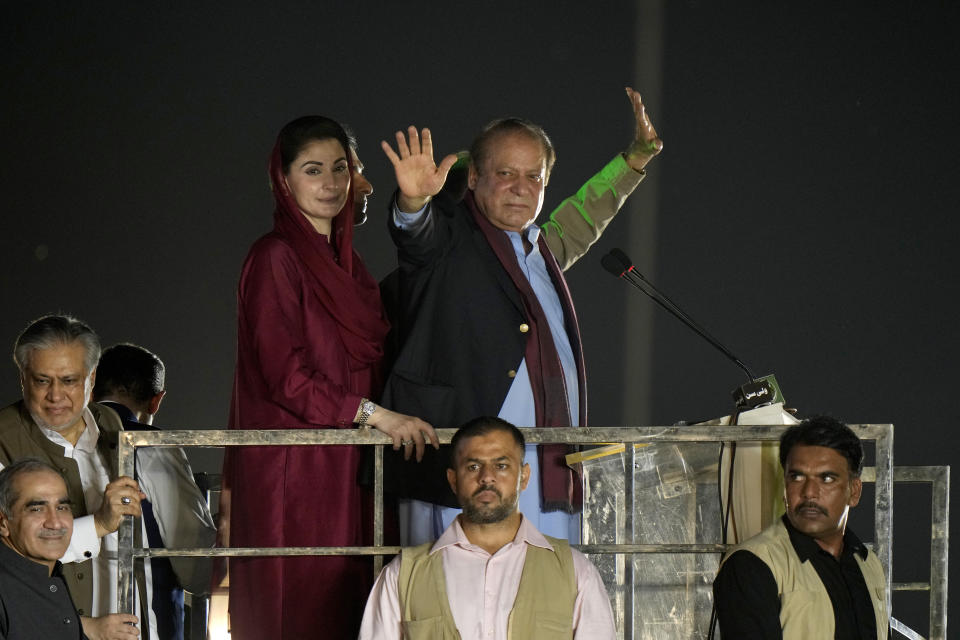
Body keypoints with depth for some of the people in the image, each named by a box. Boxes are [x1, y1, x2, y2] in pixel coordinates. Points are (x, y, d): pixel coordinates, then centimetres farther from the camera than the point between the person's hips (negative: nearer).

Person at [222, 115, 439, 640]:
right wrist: (374, 414, -17)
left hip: (344, 471, 8)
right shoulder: (275, 259, -8)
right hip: (293, 472, -8)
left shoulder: (347, 262, 17)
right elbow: (284, 374, -15)